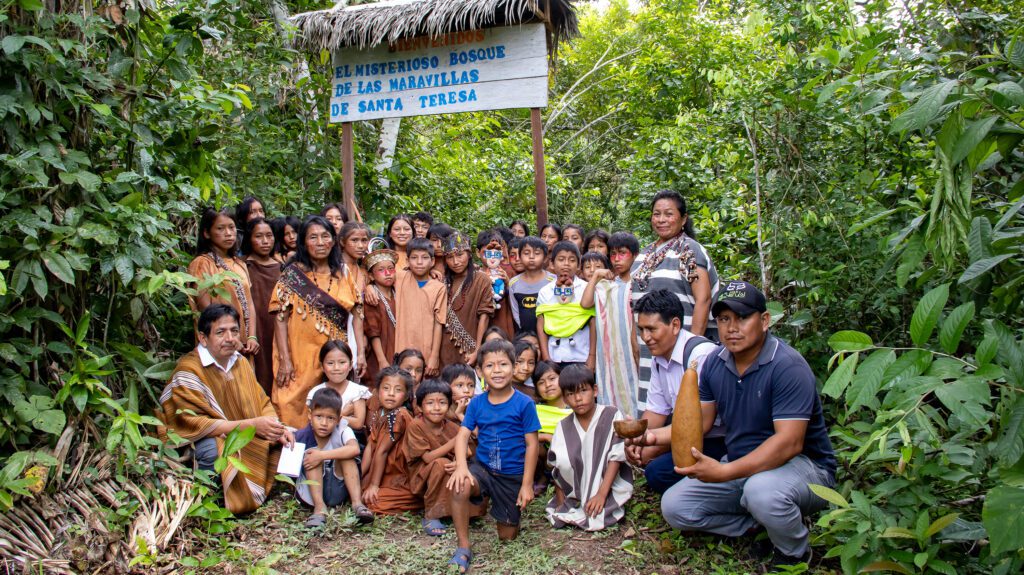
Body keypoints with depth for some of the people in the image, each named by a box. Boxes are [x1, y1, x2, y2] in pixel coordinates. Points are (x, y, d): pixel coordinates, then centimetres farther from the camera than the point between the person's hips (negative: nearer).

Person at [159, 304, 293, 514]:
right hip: (201, 442, -7)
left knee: (288, 437, -5)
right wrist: (251, 424, -31)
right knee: (213, 449, -38)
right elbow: (194, 424, -26)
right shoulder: (188, 371, -19)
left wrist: (276, 428, -15)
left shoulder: (241, 362, 6)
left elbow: (262, 403, 8)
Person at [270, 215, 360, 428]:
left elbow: (357, 315, 7)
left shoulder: (344, 273, 7)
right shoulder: (293, 274, -1)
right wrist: (285, 360, -10)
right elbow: (281, 318, -4)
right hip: (301, 357, -2)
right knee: (298, 408, -2)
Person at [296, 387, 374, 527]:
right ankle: (319, 508, -32)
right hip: (311, 491, 1)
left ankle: (357, 503, -27)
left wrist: (323, 455, -36)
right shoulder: (302, 436, -10)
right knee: (310, 454, -22)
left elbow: (355, 449, -34)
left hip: (337, 490, 0)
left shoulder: (342, 431, -14)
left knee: (346, 455, -22)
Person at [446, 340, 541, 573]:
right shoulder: (476, 403, -2)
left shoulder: (524, 404, -11)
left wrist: (527, 484, -10)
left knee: (507, 536, 7)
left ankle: (512, 517, 44)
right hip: (482, 467, 1)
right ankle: (463, 548, -15)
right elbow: (463, 435, -8)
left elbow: (531, 444, -8)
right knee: (459, 486, -33)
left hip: (513, 475, -1)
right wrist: (461, 466, -27)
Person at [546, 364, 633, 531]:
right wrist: (561, 503, -7)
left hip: (610, 485, -4)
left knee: (595, 519, -27)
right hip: (576, 490, 4)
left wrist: (601, 494, -19)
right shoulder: (563, 426, -2)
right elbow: (557, 467, -1)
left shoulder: (612, 416, -11)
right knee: (563, 458, -21)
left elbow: (616, 458, -13)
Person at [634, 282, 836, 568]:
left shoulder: (787, 366, -23)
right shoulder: (714, 363, -2)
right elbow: (699, 421, 7)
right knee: (674, 506, -4)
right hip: (741, 466, 7)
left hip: (802, 466, -6)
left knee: (762, 489, -39)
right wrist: (654, 435, -11)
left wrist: (726, 472, -38)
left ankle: (795, 554, -5)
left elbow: (789, 442, -30)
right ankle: (765, 524, 5)